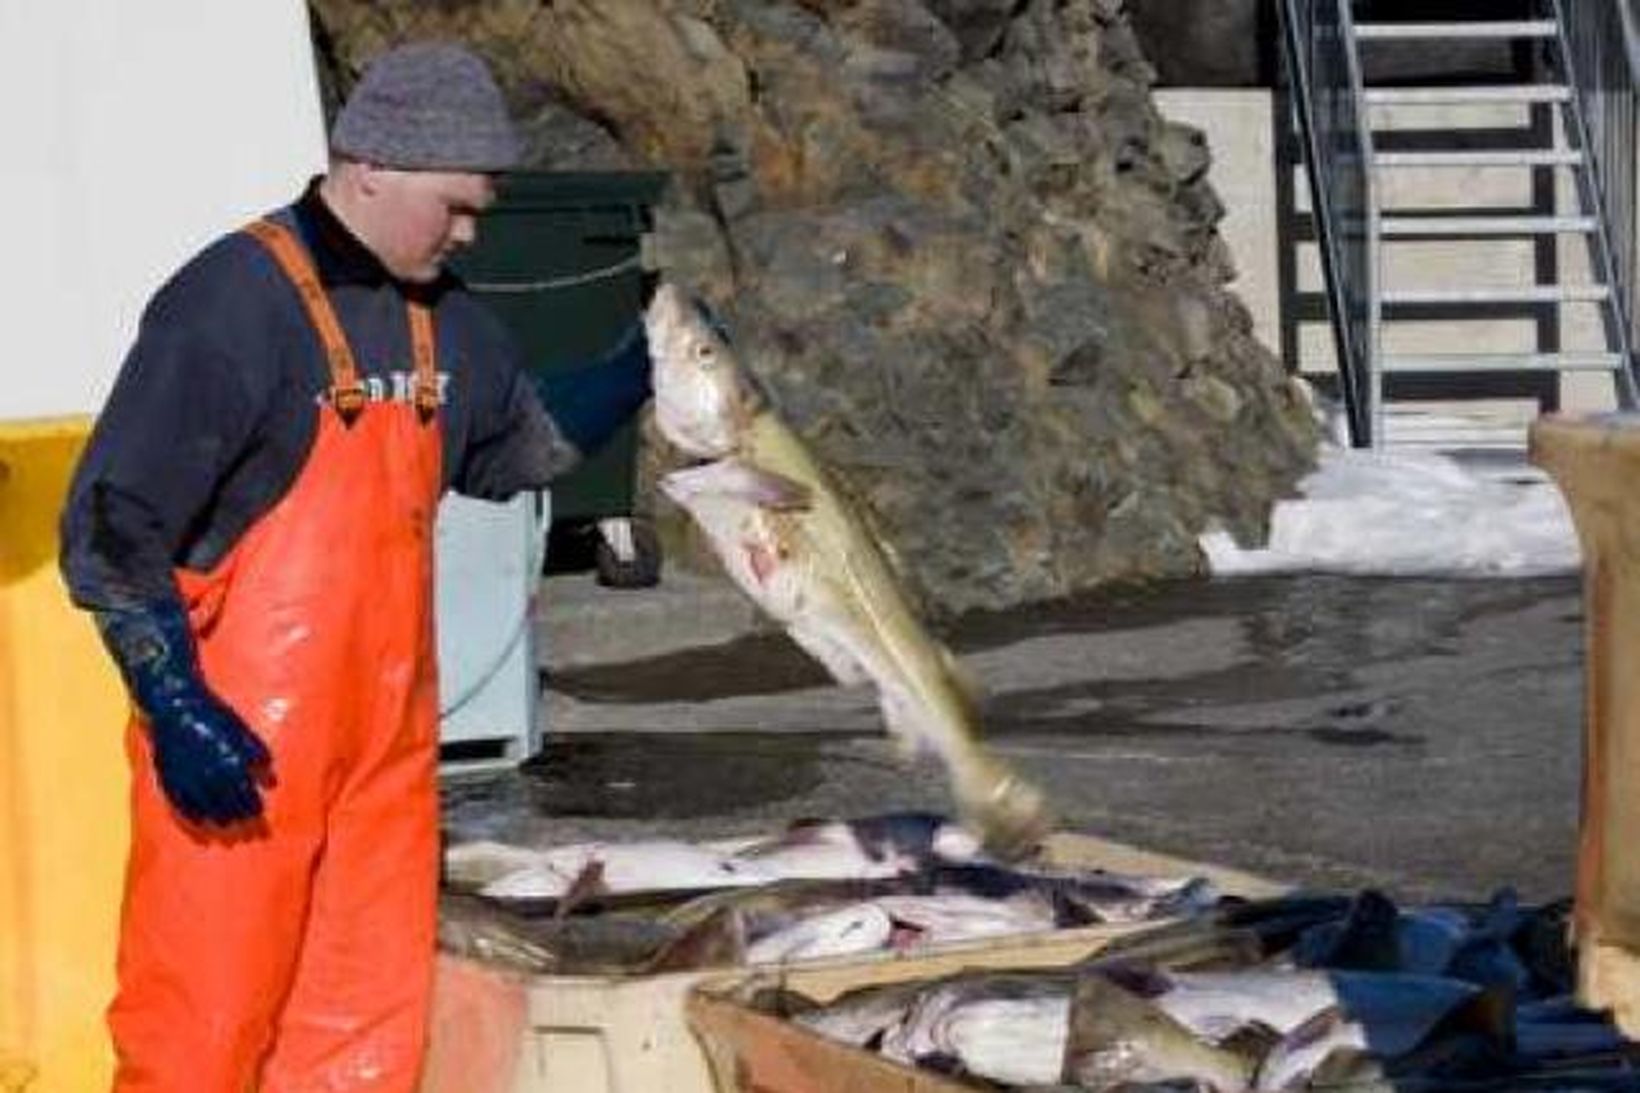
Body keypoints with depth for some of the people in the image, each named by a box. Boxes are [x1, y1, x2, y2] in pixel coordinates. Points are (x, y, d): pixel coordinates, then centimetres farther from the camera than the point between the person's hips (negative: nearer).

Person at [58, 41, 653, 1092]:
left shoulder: (444, 315, 11)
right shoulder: (232, 305, -13)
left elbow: (518, 444, 28)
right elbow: (109, 529, -14)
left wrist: (635, 374, 11)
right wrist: (178, 710, -20)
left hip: (386, 746, 8)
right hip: (235, 754, -7)